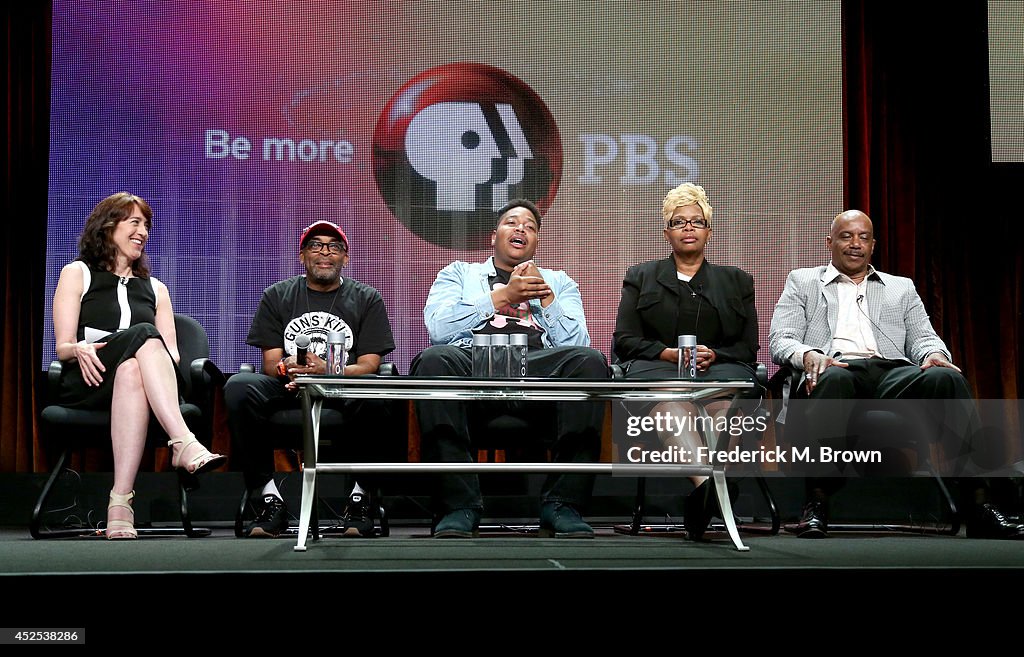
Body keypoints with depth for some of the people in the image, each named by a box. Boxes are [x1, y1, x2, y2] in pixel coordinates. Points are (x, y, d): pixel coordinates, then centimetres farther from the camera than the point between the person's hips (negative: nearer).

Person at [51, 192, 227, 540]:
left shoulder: (155, 288, 28)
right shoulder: (77, 274, 19)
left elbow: (172, 352, 15)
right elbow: (62, 347, 8)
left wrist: (165, 356, -10)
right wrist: (79, 349, -16)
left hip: (137, 380, 2)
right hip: (85, 385, -2)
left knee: (132, 372, -37)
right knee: (144, 334, -33)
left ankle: (120, 501, -54)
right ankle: (185, 445, -52)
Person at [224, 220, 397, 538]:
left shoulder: (367, 299, 11)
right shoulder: (277, 296, 15)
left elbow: (368, 366, 0)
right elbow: (271, 363, 7)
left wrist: (326, 370, -23)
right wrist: (286, 368, -21)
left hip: (344, 390, -1)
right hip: (289, 391, 2)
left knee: (375, 398, -37)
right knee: (239, 387, -30)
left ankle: (360, 496, -19)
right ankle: (268, 498, -22)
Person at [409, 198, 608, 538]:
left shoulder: (559, 282, 30)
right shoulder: (459, 273, 27)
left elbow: (577, 344, 14)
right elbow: (438, 328, 5)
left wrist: (546, 296, 2)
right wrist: (503, 296, 2)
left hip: (539, 363, 1)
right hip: (473, 358, -1)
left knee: (590, 361, -31)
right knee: (433, 359, -36)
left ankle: (562, 504, -28)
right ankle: (460, 505, -32)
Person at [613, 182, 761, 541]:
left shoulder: (736, 281, 25)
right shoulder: (641, 277, 23)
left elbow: (748, 347, 15)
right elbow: (625, 340, 11)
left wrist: (712, 356, -7)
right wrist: (670, 353, -7)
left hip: (720, 367, 1)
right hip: (657, 366, -1)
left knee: (727, 399, -38)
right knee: (671, 397, -40)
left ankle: (701, 495, -60)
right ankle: (705, 479, -65)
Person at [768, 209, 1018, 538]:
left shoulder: (902, 288, 31)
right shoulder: (803, 282, 24)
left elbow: (923, 338, 20)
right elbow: (780, 340, 11)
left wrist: (935, 354, -7)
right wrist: (808, 355, -14)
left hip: (893, 372, 3)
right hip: (835, 370, -2)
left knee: (946, 377, -31)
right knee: (833, 379, -41)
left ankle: (978, 503, -34)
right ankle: (816, 502, -37)